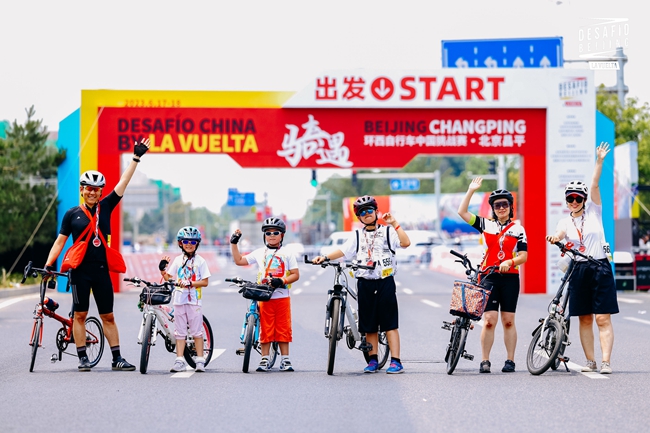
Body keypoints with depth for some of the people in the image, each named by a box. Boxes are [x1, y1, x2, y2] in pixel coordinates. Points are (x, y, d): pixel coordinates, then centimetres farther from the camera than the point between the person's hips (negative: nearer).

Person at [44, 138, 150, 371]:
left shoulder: (106, 207, 8)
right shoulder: (72, 214, 4)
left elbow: (123, 183, 6)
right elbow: (60, 241, 5)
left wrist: (136, 158, 2)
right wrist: (48, 265, -5)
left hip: (101, 269, 2)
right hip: (80, 270, -2)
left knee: (108, 316, 5)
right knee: (80, 314, 1)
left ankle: (117, 358, 6)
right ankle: (83, 358, 5)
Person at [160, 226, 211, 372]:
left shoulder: (200, 261, 2)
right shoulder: (178, 260, 11)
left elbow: (205, 282, -4)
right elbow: (168, 278, 9)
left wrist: (190, 283, -15)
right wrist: (162, 269, -7)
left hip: (194, 300, -3)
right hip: (179, 299, 3)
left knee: (197, 331, -1)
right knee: (180, 332, 4)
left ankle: (200, 361, 4)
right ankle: (179, 361, 5)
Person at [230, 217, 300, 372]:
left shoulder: (287, 254, 7)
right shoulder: (259, 253, 11)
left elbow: (295, 274, 3)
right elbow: (239, 260, 13)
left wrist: (282, 281, -12)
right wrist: (234, 243, 6)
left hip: (282, 297, -1)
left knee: (283, 329, 1)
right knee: (265, 330, 1)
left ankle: (285, 359, 7)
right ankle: (264, 359, 7)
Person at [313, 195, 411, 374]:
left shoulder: (388, 231, 5)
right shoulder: (358, 236, 15)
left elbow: (405, 243, -11)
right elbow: (343, 251, 6)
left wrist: (394, 224, -17)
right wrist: (325, 257, -8)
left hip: (385, 283, -4)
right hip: (365, 284, 4)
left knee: (390, 324, -7)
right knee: (369, 325, 6)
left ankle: (396, 361, -9)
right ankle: (373, 360, 13)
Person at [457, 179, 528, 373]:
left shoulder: (517, 229, 6)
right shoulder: (486, 225, 10)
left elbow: (523, 256, 0)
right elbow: (462, 212, 5)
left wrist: (509, 262, -18)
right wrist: (471, 191, 1)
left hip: (510, 278, 0)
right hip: (489, 277, 0)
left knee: (508, 320, 3)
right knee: (489, 319, -9)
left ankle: (510, 361, 8)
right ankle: (485, 361, -6)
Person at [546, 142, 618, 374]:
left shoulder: (593, 211, 4)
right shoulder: (565, 221, 8)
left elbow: (595, 185, -7)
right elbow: (560, 235, -12)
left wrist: (599, 161, -16)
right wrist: (554, 239, -35)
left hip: (600, 269, -3)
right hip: (578, 270, 3)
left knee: (603, 318, -8)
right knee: (585, 319, 5)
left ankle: (606, 361, -12)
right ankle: (590, 361, 10)